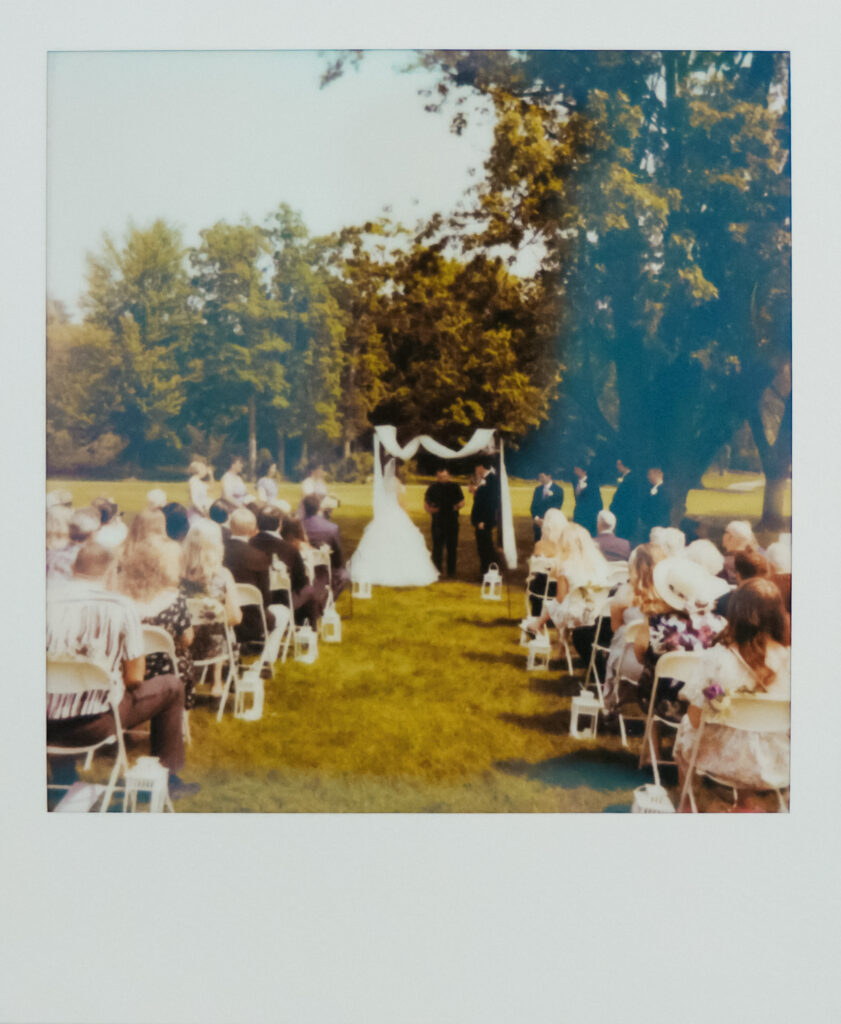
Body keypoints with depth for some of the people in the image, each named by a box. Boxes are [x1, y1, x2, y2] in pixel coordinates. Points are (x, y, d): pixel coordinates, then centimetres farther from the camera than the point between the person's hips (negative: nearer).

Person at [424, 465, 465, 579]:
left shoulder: (454, 487, 7)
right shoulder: (433, 488, 5)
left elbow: (462, 502, 12)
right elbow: (426, 503, 8)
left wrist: (457, 506, -10)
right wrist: (430, 509, -12)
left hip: (452, 521, 1)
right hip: (438, 521, 0)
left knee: (452, 548, 3)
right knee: (437, 547, 0)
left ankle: (451, 573, 12)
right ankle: (437, 572, 10)